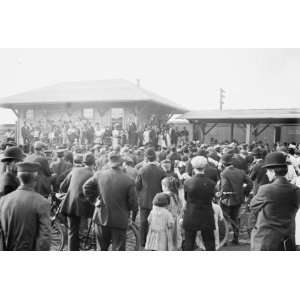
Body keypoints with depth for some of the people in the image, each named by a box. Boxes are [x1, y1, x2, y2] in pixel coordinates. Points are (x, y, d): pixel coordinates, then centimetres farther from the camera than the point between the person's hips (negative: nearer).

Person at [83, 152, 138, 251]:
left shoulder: (99, 175, -8)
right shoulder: (128, 181, -17)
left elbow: (86, 187, 5)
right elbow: (133, 203, -12)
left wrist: (92, 199, 21)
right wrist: (134, 211, 9)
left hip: (101, 217, 3)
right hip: (119, 220, -3)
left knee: (101, 247, 21)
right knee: (118, 249, 9)